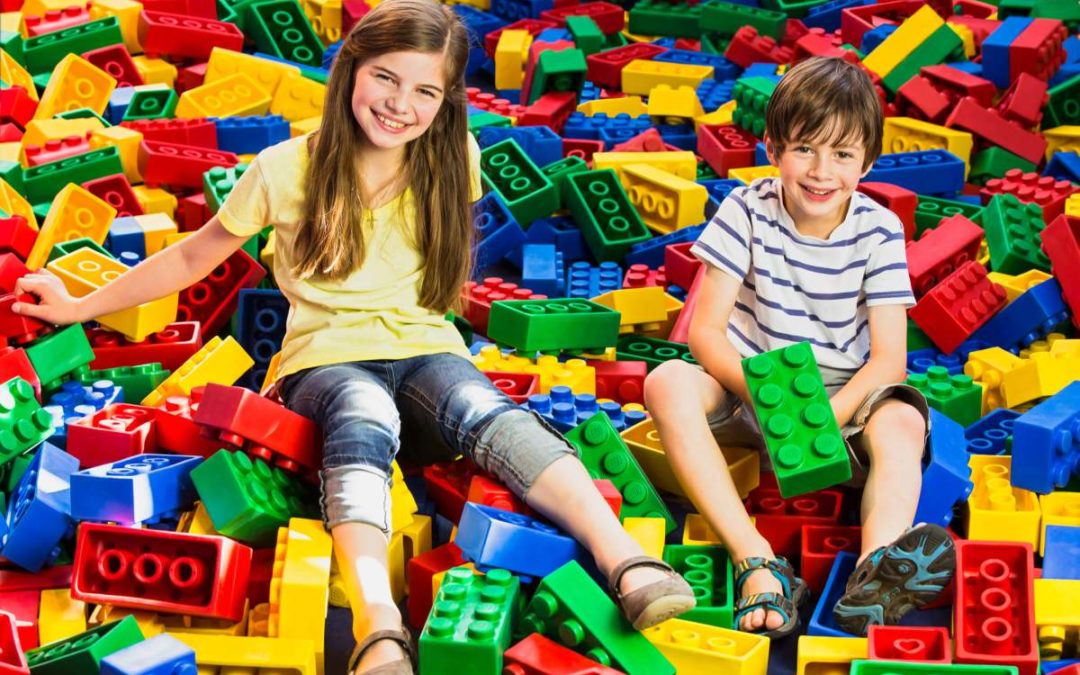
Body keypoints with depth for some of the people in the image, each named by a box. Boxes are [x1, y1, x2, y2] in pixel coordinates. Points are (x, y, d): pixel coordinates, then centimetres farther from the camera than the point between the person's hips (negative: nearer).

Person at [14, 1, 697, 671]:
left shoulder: (453, 161, 5)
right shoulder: (285, 170, -1)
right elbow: (193, 258, 12)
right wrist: (81, 307, 17)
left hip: (426, 351, 2)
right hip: (328, 359, -2)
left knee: (486, 411, -34)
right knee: (363, 421, -39)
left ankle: (626, 563, -54)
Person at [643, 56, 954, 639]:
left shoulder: (878, 231, -8)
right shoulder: (747, 211, -9)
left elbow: (888, 359, -11)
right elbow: (705, 330, -12)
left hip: (843, 399, 0)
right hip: (748, 381, 0)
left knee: (902, 421, -32)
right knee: (667, 383, -30)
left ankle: (875, 572, -60)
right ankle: (757, 563, -46)